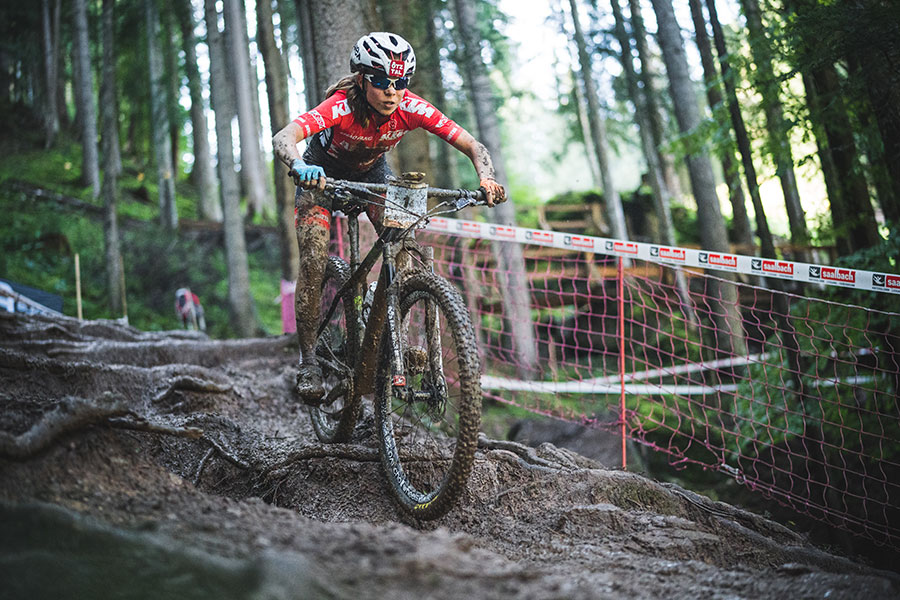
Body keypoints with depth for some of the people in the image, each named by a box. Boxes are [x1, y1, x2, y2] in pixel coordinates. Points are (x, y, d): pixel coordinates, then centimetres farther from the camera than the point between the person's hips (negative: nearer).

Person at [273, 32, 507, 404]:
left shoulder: (410, 108, -29)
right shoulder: (341, 107, -37)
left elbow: (472, 146, -29)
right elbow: (283, 138, -51)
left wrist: (487, 179, -49)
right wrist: (300, 166, -73)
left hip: (371, 171, 3)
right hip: (325, 172, -3)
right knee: (314, 260, -18)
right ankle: (308, 360, -4)